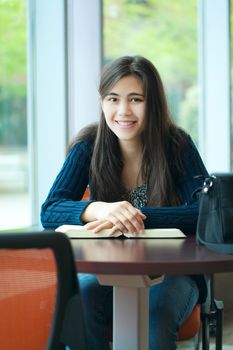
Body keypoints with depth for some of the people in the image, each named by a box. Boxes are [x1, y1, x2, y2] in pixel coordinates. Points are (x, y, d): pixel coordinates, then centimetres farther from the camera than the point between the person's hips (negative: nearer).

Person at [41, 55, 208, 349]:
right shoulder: (89, 147, -4)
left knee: (157, 307, -33)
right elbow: (50, 212, -10)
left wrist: (136, 216, -31)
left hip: (170, 272, -1)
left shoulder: (177, 145, -8)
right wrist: (99, 210, -32)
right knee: (79, 295, -30)